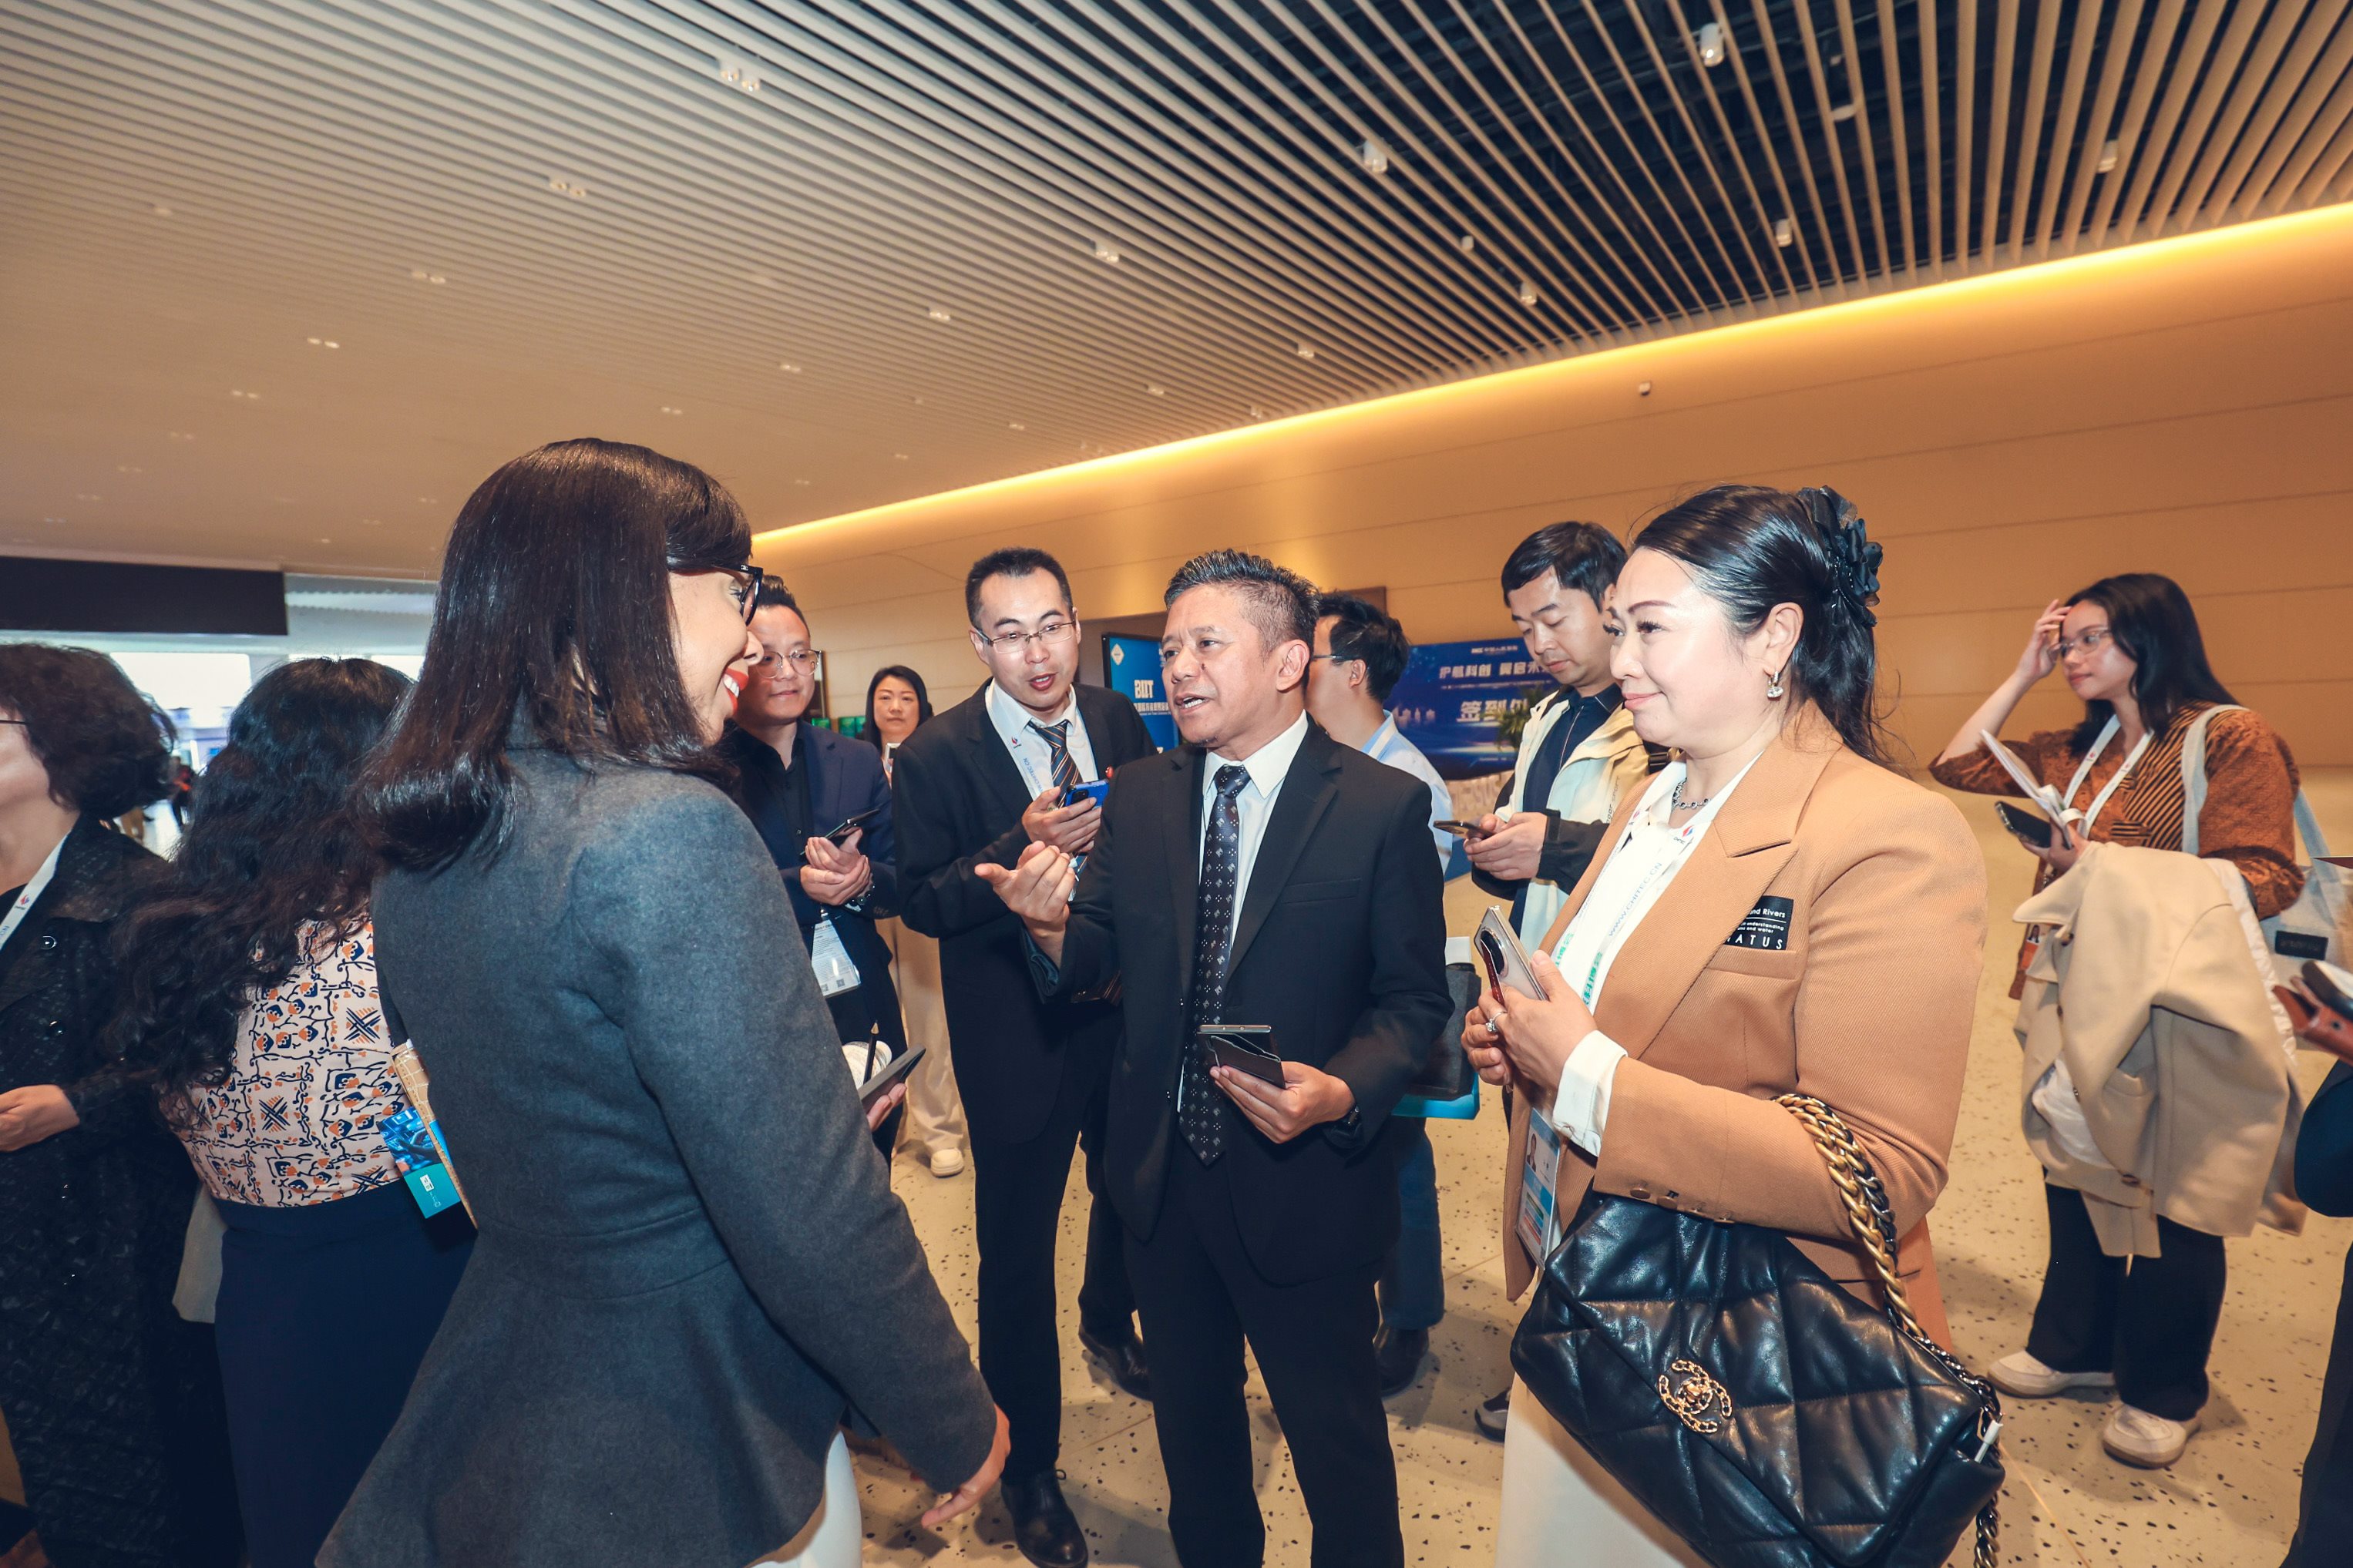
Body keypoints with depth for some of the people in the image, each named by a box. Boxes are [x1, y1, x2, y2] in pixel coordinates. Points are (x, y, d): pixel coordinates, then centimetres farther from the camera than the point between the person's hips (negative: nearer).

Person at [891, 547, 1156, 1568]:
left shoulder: (1119, 720, -3)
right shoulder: (935, 754, -15)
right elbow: (923, 902, -16)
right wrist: (1021, 847, -29)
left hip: (1125, 1012, 5)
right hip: (1018, 1033, -4)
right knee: (1017, 1252, 11)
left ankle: (1109, 1326, 61)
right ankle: (1027, 1465, 38)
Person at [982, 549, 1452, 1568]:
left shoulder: (1384, 805, -13)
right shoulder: (1138, 798, -1)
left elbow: (1415, 997, -11)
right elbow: (1096, 959, 0)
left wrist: (1343, 1092, -28)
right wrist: (1052, 922, -22)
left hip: (1305, 1186, -4)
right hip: (1162, 1174, 5)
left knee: (1336, 1438, 20)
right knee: (1190, 1416, 29)